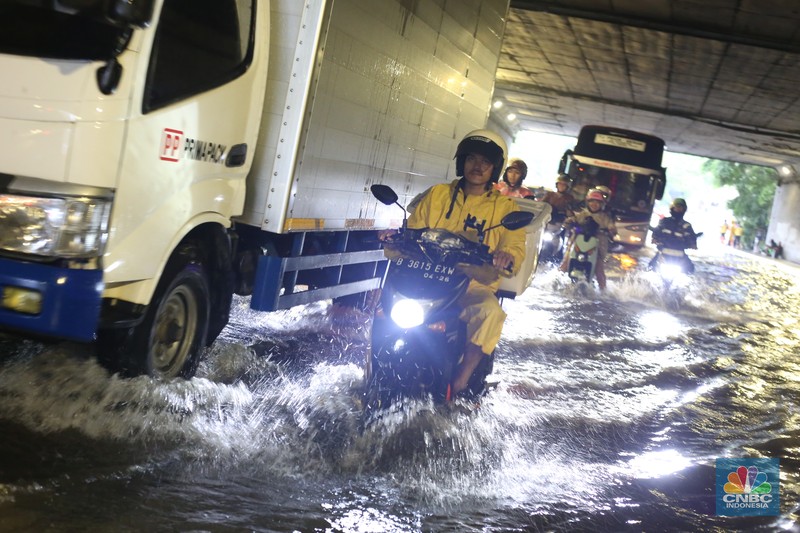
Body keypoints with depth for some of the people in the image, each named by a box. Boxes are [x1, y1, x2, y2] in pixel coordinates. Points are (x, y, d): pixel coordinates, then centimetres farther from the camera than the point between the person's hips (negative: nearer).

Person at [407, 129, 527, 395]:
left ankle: (461, 380, -24)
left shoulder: (505, 207, 10)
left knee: (492, 311, -34)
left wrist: (506, 256, -28)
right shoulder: (438, 194, 16)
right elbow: (413, 229, 13)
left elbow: (515, 246, -2)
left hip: (474, 285, -1)